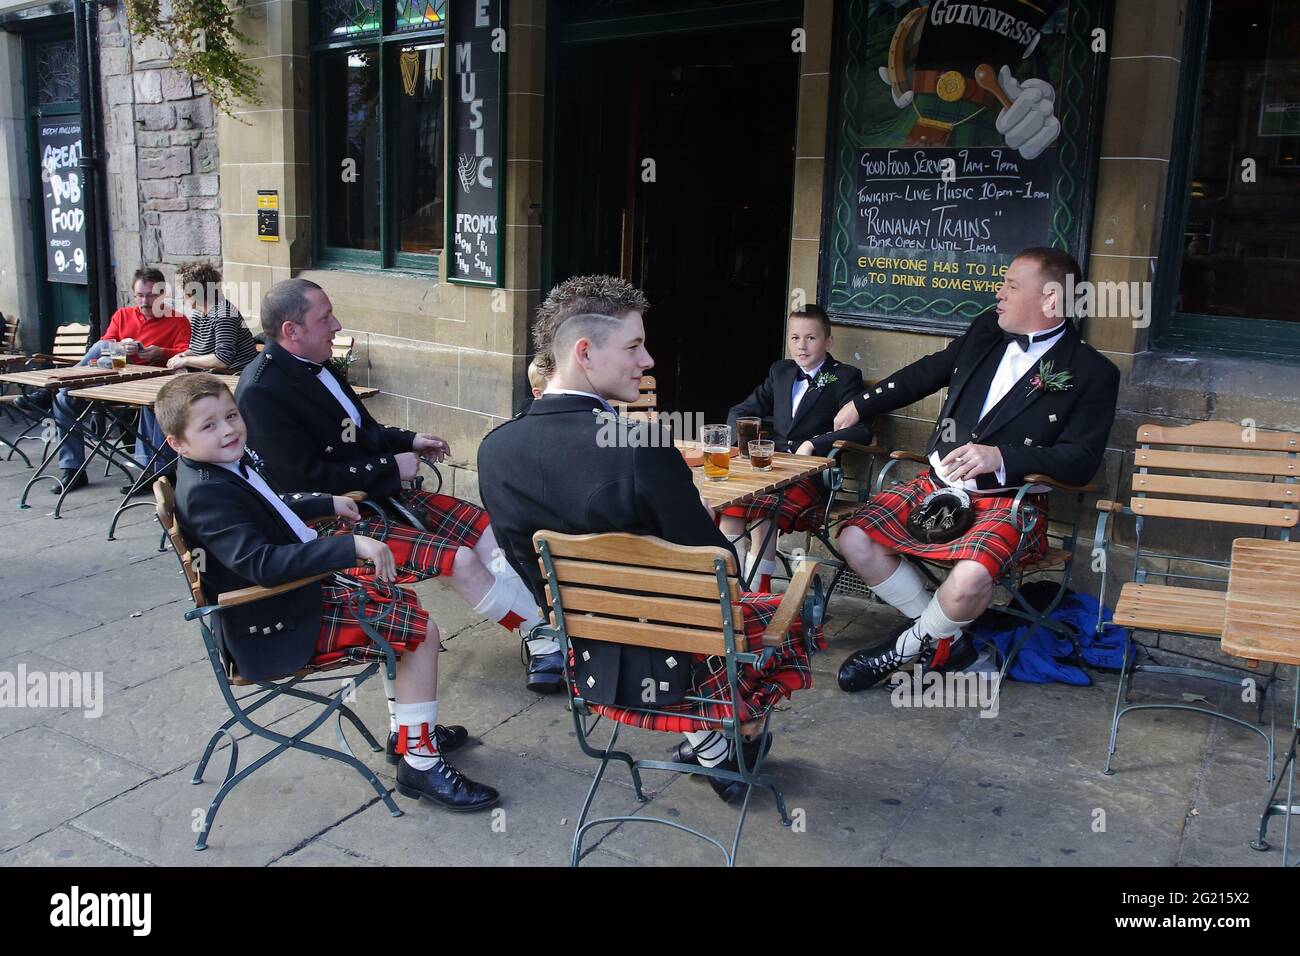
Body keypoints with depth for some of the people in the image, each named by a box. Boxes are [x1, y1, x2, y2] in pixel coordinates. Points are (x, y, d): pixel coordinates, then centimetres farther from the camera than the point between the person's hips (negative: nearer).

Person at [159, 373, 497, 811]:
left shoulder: (230, 465, 5)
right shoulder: (205, 493, -25)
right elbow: (262, 563, -37)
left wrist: (327, 503, 31)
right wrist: (351, 546, -40)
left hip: (299, 593, 10)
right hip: (277, 632, -10)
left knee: (403, 603, 20)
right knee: (423, 631, -12)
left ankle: (406, 729, 28)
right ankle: (420, 763, -3)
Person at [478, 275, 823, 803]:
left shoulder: (495, 449, -10)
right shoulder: (642, 444, -29)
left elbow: (527, 566, 2)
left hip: (588, 663, 6)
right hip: (673, 667, -6)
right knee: (793, 618, 24)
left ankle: (702, 737, 33)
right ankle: (717, 743, 32)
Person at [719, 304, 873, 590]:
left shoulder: (845, 378, 5)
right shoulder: (780, 372, 21)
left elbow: (862, 432, -9)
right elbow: (740, 412, 24)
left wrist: (813, 444, -19)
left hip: (813, 474, -5)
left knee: (765, 509, -32)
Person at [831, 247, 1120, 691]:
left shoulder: (1092, 373, -7)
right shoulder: (986, 330, 8)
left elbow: (1081, 460, -13)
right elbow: (928, 372, 23)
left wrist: (999, 456, -27)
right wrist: (860, 405, 27)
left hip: (1008, 500, -6)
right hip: (939, 484, 6)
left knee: (970, 578, -34)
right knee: (854, 539, -12)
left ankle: (907, 648, 0)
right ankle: (942, 636, 4)